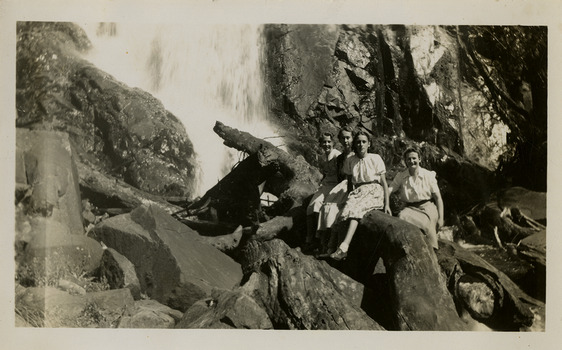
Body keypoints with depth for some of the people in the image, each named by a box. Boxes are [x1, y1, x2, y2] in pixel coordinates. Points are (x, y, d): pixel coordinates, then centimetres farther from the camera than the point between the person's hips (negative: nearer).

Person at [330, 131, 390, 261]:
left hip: (374, 191, -4)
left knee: (355, 210, -33)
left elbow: (384, 182, 1)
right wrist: (349, 197, -1)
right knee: (346, 209, -30)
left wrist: (387, 204, -7)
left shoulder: (375, 158, 1)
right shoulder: (350, 161, 9)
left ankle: (343, 247, -42)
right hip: (357, 191, 4)